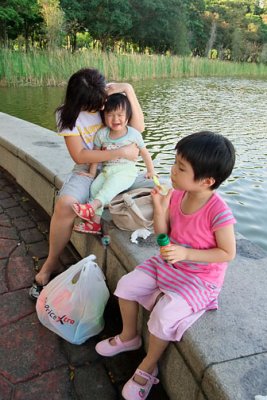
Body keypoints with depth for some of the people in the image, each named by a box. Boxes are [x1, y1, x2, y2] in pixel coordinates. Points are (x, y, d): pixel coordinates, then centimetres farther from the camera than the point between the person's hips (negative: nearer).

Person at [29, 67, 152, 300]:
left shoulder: (114, 98, 2)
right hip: (87, 173, -2)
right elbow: (80, 156, -13)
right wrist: (120, 152, -18)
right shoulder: (68, 114, -5)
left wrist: (129, 89, -15)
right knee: (65, 205, -33)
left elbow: (138, 127, -9)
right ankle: (52, 263, -8)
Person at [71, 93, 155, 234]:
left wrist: (150, 170, 13)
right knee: (94, 187, -19)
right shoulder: (101, 134, 3)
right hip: (106, 170, 4)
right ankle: (95, 222, -18)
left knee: (112, 182, -33)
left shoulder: (133, 134, -2)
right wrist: (92, 173, 10)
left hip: (126, 171, -3)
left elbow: (144, 152, 9)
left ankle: (92, 207, -44)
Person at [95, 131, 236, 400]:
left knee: (164, 313, -23)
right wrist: (159, 209, -20)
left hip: (201, 278, -7)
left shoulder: (218, 212, -28)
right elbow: (162, 235, -1)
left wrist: (186, 253, -27)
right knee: (126, 284, 2)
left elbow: (228, 253, -18)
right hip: (170, 263, 7)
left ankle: (147, 368, 8)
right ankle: (128, 337, 29)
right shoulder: (176, 195, -9)